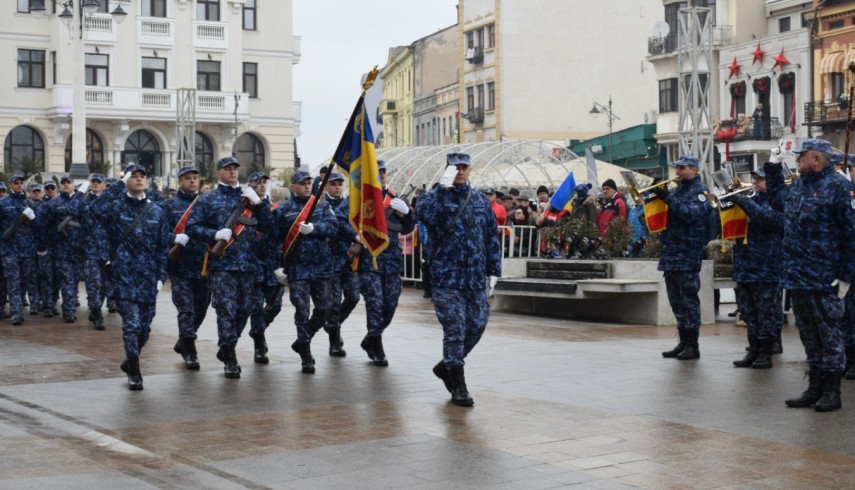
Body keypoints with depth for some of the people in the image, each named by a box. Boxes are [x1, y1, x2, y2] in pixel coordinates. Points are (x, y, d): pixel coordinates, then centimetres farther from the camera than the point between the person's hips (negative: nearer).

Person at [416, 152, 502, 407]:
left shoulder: (481, 201, 13)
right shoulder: (438, 196, 0)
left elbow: (492, 238, 16)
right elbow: (424, 213, -25)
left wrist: (493, 271, 11)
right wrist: (443, 186, -28)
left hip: (476, 278, 5)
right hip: (447, 278, -5)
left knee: (477, 326, 8)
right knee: (454, 330, -5)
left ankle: (446, 366, 30)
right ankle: (458, 387, 3)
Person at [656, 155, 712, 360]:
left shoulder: (700, 191, -6)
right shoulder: (676, 191, 18)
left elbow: (691, 214, -21)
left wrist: (667, 197, -21)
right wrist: (657, 195, 1)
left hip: (687, 256, -8)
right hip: (671, 254, 8)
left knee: (689, 299, -5)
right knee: (677, 301, 10)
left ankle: (692, 345, -1)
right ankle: (683, 342, 17)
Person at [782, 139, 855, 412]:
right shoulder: (796, 186, 13)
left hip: (824, 277, -7)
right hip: (797, 276, 8)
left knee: (829, 333, 1)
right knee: (808, 334, 13)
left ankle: (832, 391, 8)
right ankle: (815, 387, 21)